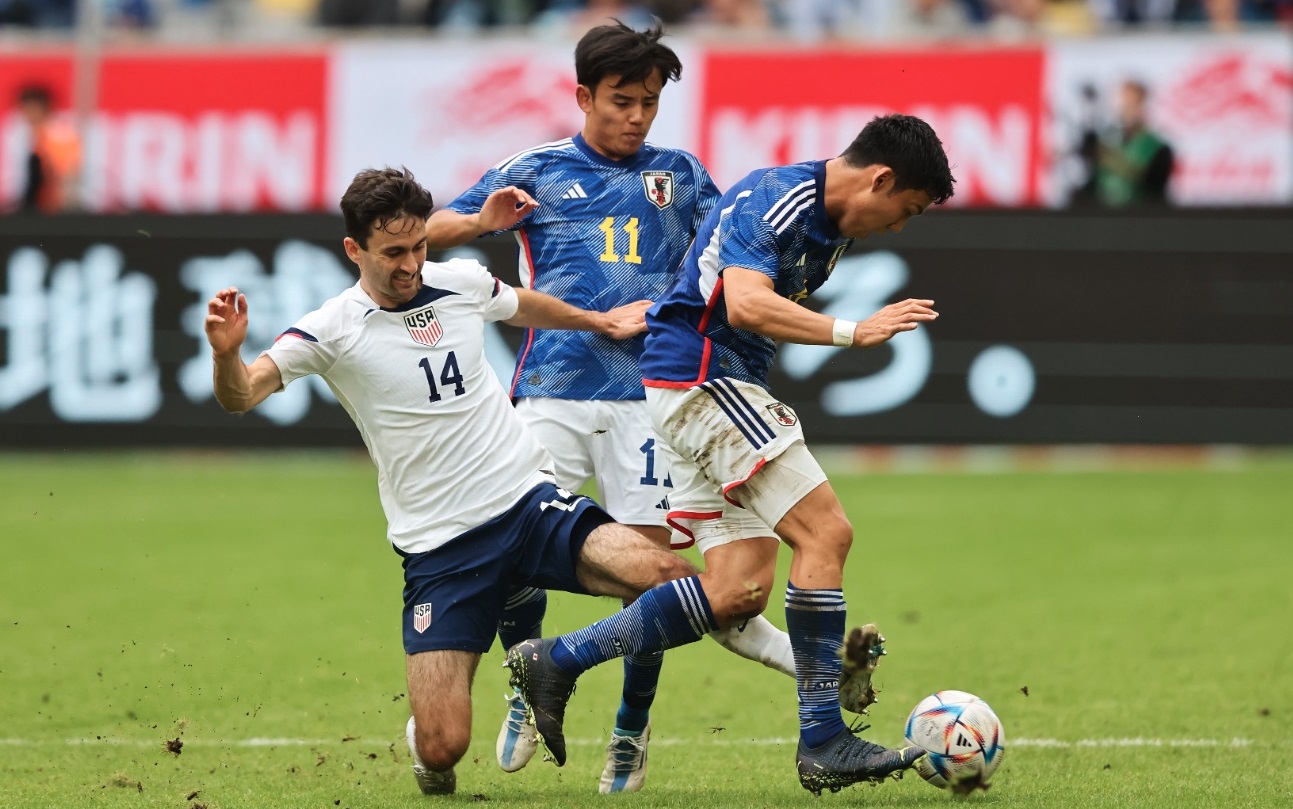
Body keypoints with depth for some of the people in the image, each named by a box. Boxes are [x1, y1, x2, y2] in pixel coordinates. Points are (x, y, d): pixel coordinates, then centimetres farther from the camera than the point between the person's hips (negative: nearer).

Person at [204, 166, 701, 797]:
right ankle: (424, 733, 26)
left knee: (672, 580, -21)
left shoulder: (465, 283, 5)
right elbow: (240, 396, -19)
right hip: (439, 548, -4)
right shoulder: (332, 329, -8)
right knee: (441, 749, -15)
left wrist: (598, 321, 41)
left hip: (531, 503, 4)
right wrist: (227, 353, -39)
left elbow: (523, 306, 29)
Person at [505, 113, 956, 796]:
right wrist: (854, 332, -31)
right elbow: (746, 303, -31)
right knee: (825, 531, -15)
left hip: (724, 390, 10)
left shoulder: (830, 226, 14)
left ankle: (558, 661, 8)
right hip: (699, 376, -10)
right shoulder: (772, 200, -17)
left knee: (739, 592, 1)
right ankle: (823, 745, -11)